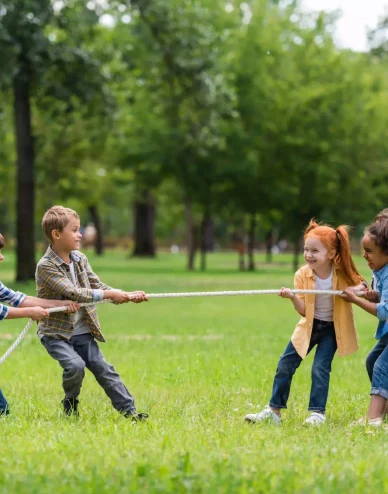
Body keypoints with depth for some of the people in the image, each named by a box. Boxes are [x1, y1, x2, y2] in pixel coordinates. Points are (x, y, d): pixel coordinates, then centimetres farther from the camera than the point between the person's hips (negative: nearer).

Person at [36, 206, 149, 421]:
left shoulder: (80, 258, 4)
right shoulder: (46, 266, -19)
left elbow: (97, 286, 4)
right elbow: (74, 293, -26)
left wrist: (127, 295, -12)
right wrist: (109, 294, -25)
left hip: (82, 332, 6)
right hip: (56, 333, -6)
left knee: (104, 369, 1)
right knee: (75, 366, -24)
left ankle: (129, 412, 2)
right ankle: (70, 408, 2)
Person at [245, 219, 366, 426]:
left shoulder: (342, 272, -17)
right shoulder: (303, 274, -14)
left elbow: (360, 284, 0)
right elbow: (303, 309, -15)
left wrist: (357, 290, -24)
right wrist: (293, 298, -36)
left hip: (332, 328, -3)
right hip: (310, 325, 3)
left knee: (320, 368, -15)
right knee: (285, 364, 0)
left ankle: (317, 413, -3)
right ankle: (274, 410, 10)